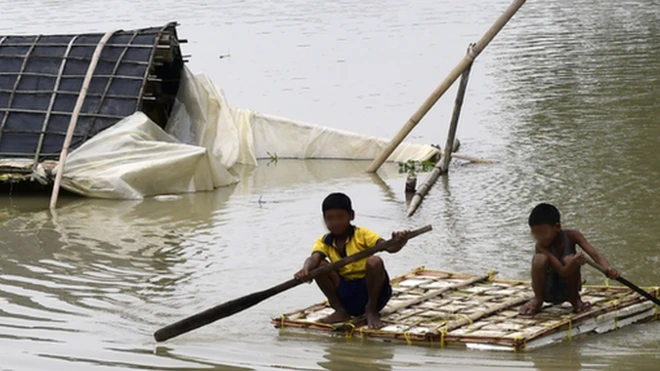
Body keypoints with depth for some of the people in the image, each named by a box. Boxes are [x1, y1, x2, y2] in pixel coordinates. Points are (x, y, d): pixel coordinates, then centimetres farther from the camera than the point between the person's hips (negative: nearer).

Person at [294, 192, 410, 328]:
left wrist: (396, 244, -48)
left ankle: (371, 310, -11)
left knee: (374, 261, -32)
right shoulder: (324, 242, 3)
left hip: (371, 290, -3)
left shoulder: (362, 235, -6)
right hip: (346, 295, 3)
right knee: (319, 265, -16)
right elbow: (314, 257, -18)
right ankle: (341, 311, -3)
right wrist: (306, 269, -43)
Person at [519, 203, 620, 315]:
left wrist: (608, 269, -45)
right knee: (540, 259, -30)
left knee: (568, 260, -29)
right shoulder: (541, 246, -23)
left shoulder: (572, 236, -15)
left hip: (567, 290, 2)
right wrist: (575, 262, -54)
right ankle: (538, 299, -9)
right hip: (548, 292, -2)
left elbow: (595, 254, -24)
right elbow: (562, 272, -32)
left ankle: (575, 299, -6)